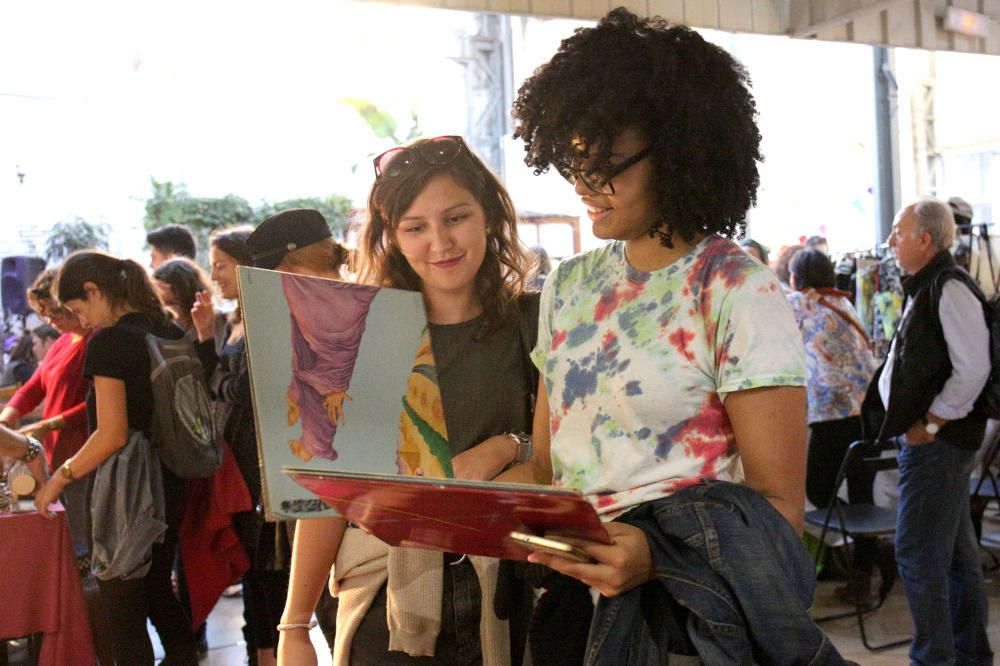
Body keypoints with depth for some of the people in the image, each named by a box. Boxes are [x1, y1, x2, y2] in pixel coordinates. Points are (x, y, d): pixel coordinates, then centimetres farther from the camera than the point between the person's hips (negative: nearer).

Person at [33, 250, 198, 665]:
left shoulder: (108, 342, -16)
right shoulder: (171, 334, 7)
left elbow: (112, 435, -20)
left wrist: (60, 479, -9)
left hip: (128, 490, -8)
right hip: (169, 485, 8)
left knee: (125, 614, 4)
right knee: (160, 595, 22)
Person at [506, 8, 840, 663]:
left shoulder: (740, 293, -9)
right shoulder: (567, 288, 8)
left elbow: (779, 507, -10)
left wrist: (653, 557, -25)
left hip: (687, 608, -4)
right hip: (568, 598, 4)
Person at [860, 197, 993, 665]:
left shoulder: (950, 289, -15)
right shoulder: (925, 289, 15)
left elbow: (973, 370, -22)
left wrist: (929, 424, -18)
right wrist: (909, 424, 13)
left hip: (937, 440, -10)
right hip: (924, 439, 10)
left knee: (917, 553, -6)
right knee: (956, 551, 17)